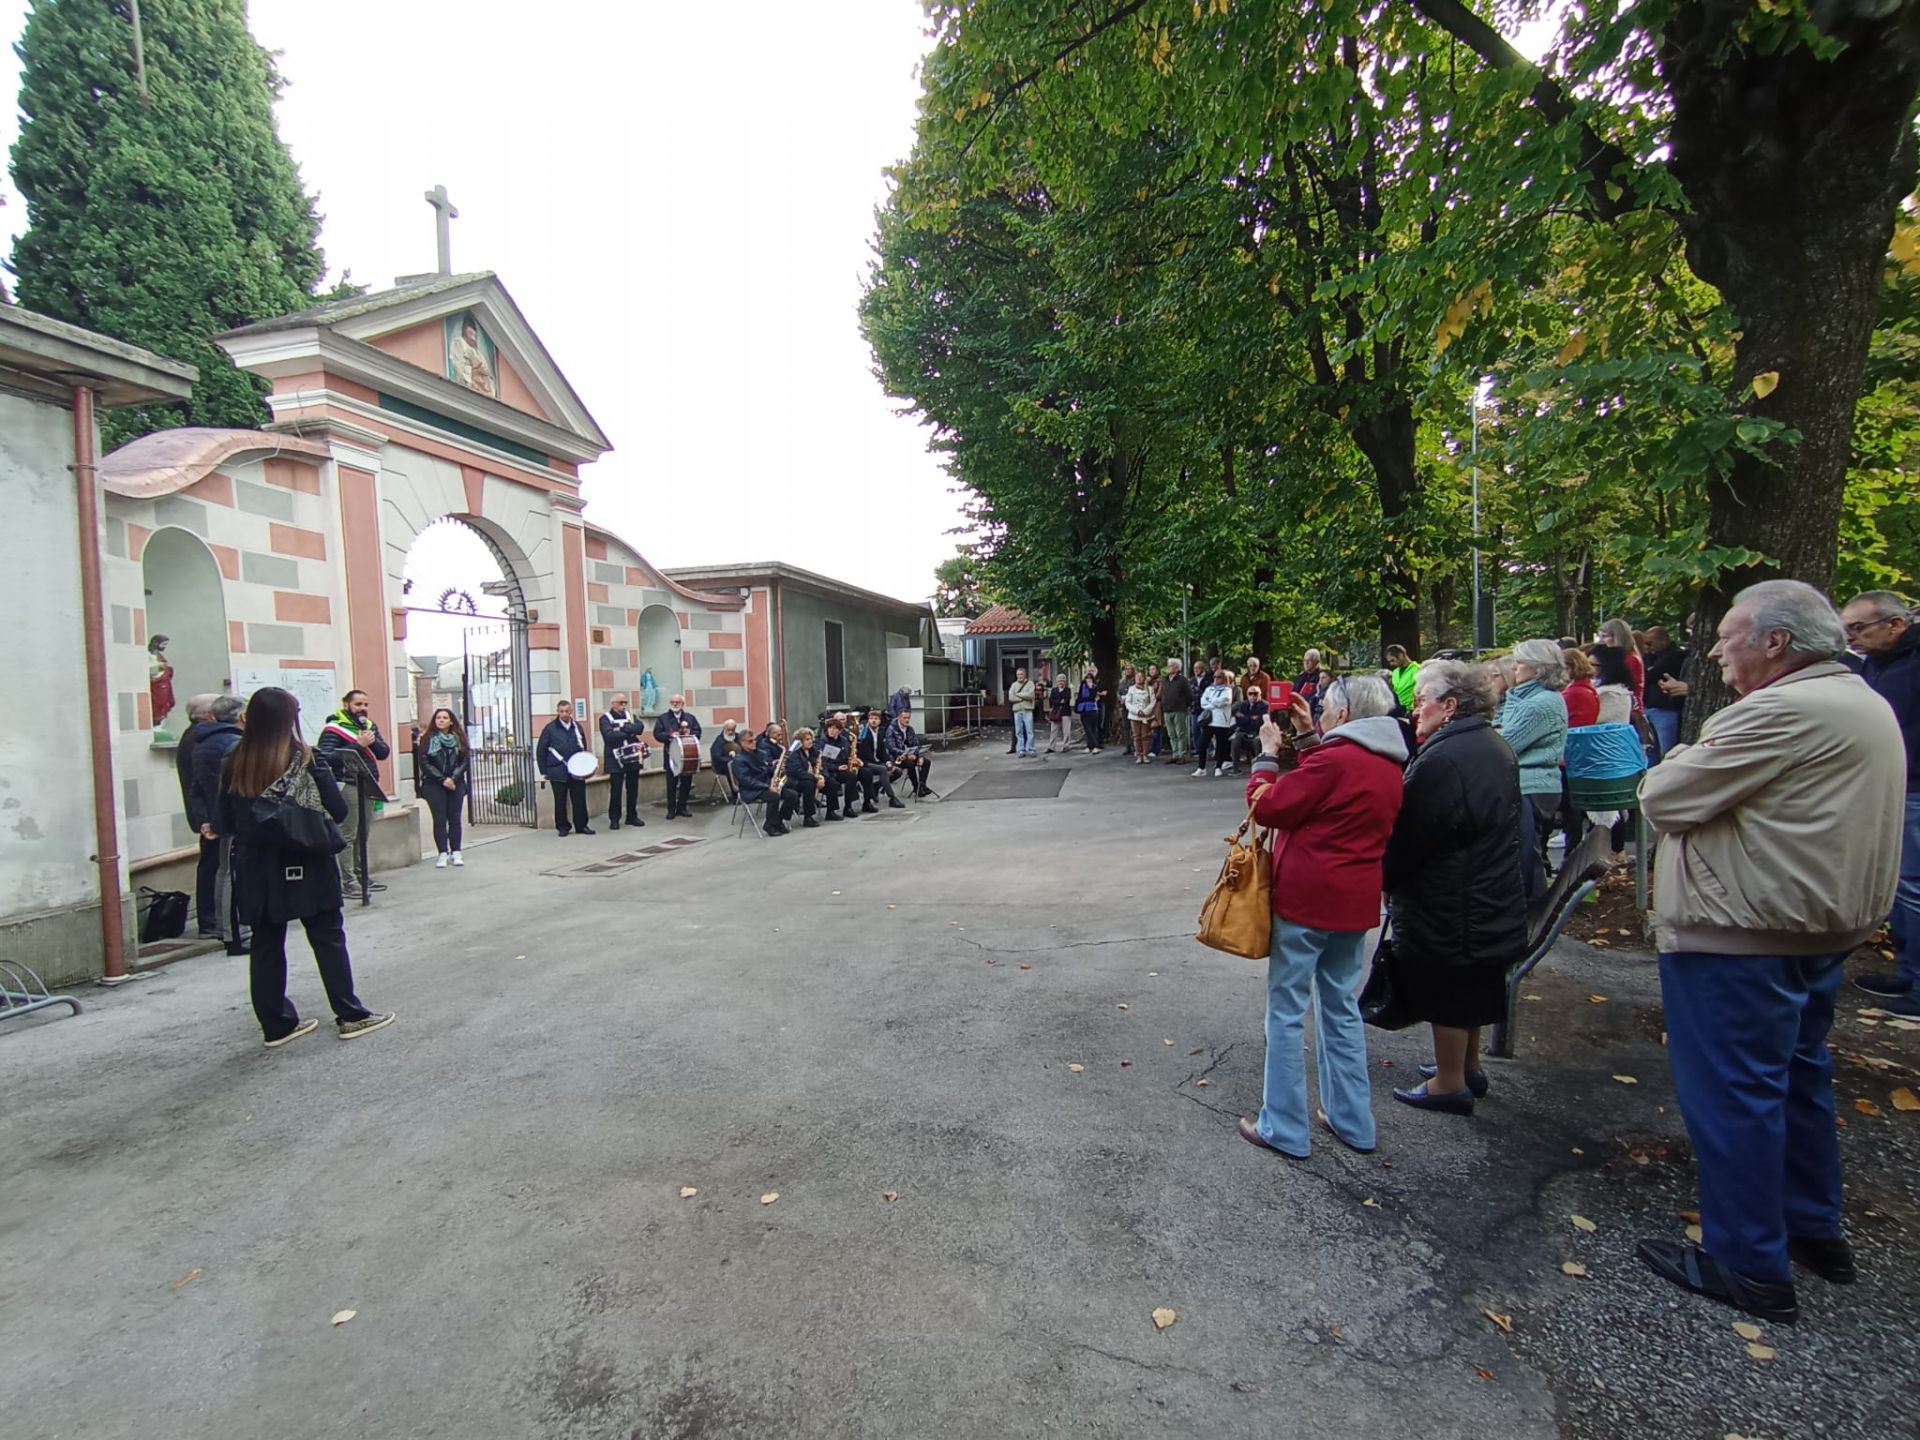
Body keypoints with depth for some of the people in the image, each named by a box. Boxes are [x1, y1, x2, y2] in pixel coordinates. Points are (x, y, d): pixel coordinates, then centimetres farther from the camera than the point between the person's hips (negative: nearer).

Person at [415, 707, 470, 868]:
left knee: (454, 818, 3)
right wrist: (442, 779, -11)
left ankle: (455, 853, 7)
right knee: (439, 819, -3)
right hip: (434, 785, -2)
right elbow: (424, 763, -6)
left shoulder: (459, 739, 6)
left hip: (456, 784, 2)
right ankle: (442, 854, 0)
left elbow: (466, 761, 3)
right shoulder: (427, 739, 0)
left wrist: (453, 778, -11)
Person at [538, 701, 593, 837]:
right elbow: (542, 750, -1)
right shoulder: (550, 728, -4)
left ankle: (581, 825, 12)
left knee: (579, 799, 3)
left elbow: (583, 747, 16)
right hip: (558, 771, -2)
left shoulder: (577, 726, 5)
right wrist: (544, 771, -3)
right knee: (560, 801, 7)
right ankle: (563, 827, 17)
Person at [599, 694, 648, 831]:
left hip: (633, 757, 4)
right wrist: (630, 733, -13)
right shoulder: (605, 718, 0)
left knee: (633, 789, 9)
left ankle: (632, 816, 20)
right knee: (616, 790, -1)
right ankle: (614, 819, 8)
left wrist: (622, 728, -16)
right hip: (616, 759, -4)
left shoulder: (631, 715, 13)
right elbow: (609, 736, -17)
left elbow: (639, 727, -7)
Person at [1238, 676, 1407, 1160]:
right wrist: (1307, 737, 16)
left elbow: (1267, 806, -15)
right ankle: (1352, 1121, 30)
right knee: (1342, 1007, 20)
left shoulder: (1334, 761, -19)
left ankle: (1284, 1129, 12)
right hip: (1356, 902, 9)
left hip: (1306, 899, -8)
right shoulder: (1388, 765, 8)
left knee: (1286, 1011, 3)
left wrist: (1268, 753, -2)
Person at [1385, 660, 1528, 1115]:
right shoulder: (1496, 749, 7)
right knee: (1472, 989, 23)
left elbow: (1408, 837, -22)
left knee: (1447, 996, 6)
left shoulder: (1442, 760, -26)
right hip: (1492, 902, 10)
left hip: (1449, 907, -10)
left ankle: (1449, 1084, 21)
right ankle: (1468, 1067, 39)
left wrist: (1385, 878, -5)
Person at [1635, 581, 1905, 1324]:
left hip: (1741, 936, -10)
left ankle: (1749, 1265, 14)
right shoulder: (1866, 705, 13)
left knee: (1732, 1091, 1)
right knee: (1796, 1075, 22)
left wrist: (1684, 758, 0)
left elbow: (1664, 798, -19)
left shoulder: (1784, 712, -21)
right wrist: (1703, 761, 3)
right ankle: (1814, 1228, 37)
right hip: (1820, 927, 10)